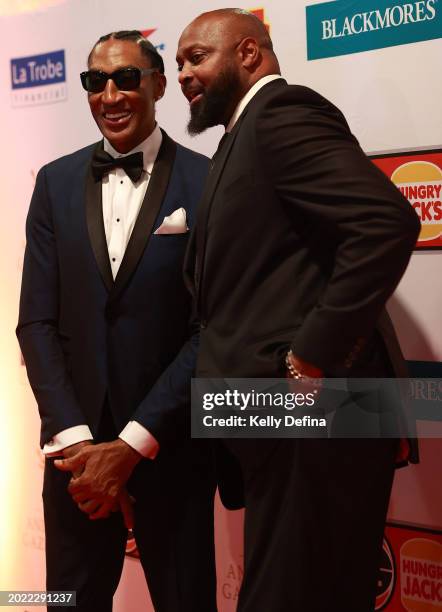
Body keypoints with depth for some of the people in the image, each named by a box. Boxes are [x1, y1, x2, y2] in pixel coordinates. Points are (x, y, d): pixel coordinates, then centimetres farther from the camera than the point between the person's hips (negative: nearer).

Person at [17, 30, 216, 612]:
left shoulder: (208, 183, -5)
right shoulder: (56, 182, 5)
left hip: (171, 444, -3)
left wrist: (134, 443, -13)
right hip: (75, 439, 3)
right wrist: (75, 438, -9)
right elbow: (37, 322, 1)